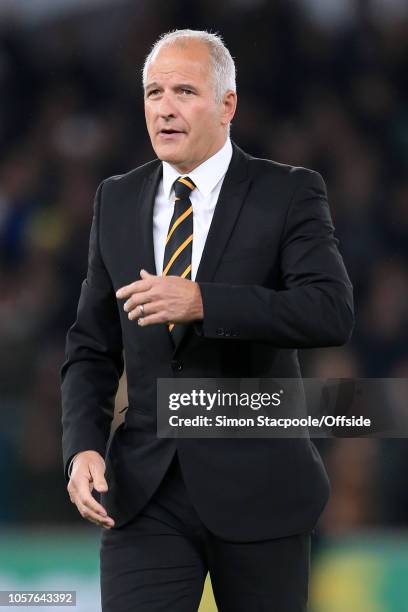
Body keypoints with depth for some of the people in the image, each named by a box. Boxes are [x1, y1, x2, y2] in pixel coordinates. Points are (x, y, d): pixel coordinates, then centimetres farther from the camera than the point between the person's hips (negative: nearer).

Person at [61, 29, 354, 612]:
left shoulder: (288, 193, -4)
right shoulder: (117, 201, 9)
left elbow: (332, 312, -19)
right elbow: (93, 349, 10)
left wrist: (201, 302, -28)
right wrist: (83, 448, -7)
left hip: (255, 488, -2)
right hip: (145, 493, 2)